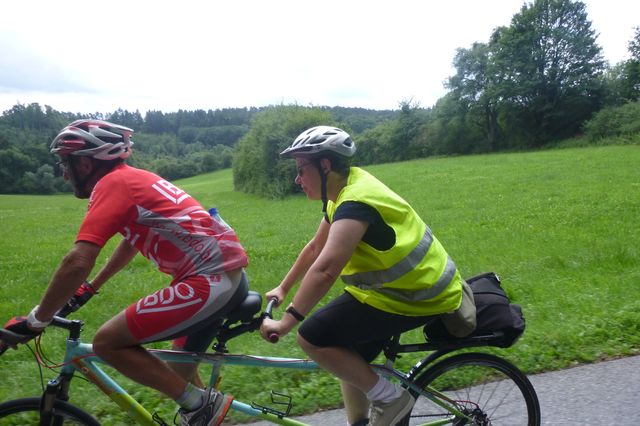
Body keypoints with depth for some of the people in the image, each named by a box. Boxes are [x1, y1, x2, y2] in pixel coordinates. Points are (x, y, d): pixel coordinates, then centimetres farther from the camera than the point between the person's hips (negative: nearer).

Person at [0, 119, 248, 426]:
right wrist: (91, 287, 42)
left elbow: (77, 262, -18)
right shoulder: (135, 178, 20)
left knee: (107, 342, -3)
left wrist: (34, 322, -6)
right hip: (230, 276, 10)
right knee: (180, 371, 25)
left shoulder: (111, 184, -9)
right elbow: (132, 240, 34)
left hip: (209, 282, -10)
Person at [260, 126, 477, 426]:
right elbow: (315, 247, 16)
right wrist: (282, 289, 20)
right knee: (349, 357, 18)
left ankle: (390, 398, 0)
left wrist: (286, 322, -31)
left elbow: (324, 271, -35)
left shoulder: (355, 203, -25)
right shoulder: (345, 191, 7)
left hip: (418, 298, -10)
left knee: (312, 338, -14)